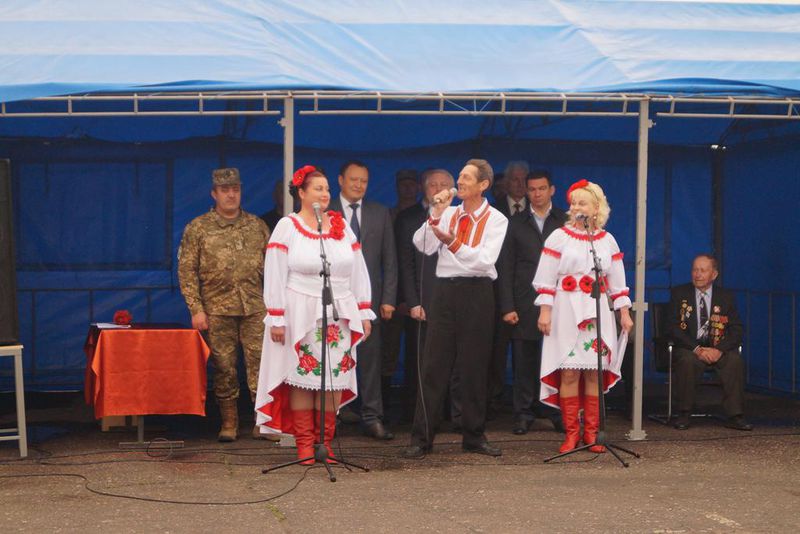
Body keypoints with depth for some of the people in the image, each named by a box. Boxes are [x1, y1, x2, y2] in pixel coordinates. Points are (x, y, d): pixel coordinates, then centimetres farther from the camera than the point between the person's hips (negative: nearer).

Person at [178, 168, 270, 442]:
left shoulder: (257, 226, 11)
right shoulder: (198, 228, 4)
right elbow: (186, 271, 1)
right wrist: (196, 309, -6)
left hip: (255, 308, 1)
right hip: (217, 310, -1)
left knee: (260, 363, -4)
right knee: (223, 367, 2)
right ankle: (229, 422, 13)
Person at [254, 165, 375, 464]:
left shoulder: (341, 226, 13)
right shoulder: (287, 226, 1)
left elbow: (358, 272, 14)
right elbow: (274, 276, -3)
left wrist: (363, 313, 10)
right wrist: (276, 319, -9)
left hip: (339, 315, 4)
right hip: (301, 314, -3)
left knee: (334, 379, 1)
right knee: (302, 378, -3)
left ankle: (325, 443, 9)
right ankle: (304, 444, 3)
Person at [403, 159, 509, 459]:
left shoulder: (496, 220, 0)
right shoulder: (448, 214, 9)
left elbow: (485, 260, -13)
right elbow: (422, 246, -2)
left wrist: (452, 242, -23)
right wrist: (436, 215, -11)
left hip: (477, 293, -2)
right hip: (445, 290, 2)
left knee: (474, 367, 5)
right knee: (434, 365, 1)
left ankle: (474, 436, 17)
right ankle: (421, 437, 4)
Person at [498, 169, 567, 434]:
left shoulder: (566, 222, 8)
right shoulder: (515, 224, 11)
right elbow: (506, 268, 7)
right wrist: (507, 307, -1)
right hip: (525, 303, 1)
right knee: (524, 362, 2)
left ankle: (558, 413, 7)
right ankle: (523, 414, 11)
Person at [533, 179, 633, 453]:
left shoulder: (607, 240, 11)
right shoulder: (559, 237, 2)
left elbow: (617, 281, 14)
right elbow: (546, 279, 0)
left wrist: (624, 313, 9)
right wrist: (544, 311, -8)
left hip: (598, 312, 2)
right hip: (567, 311, -2)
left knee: (595, 372, 1)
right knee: (569, 372, -6)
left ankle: (591, 433, 7)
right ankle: (571, 434, 0)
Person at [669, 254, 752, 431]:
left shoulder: (726, 297, 8)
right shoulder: (679, 294, 4)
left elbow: (736, 330, 1)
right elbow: (674, 328, -5)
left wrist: (719, 349, -19)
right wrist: (697, 349, -19)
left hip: (718, 348, 1)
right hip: (688, 347, -1)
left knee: (735, 360, -29)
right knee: (687, 360, -35)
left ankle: (734, 416, -23)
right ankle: (683, 413, -21)